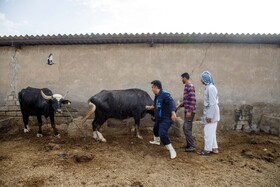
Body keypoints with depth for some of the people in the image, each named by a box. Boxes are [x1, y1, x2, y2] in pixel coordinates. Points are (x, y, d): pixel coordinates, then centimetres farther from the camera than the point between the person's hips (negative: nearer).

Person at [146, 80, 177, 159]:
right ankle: (156, 141, 62)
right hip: (159, 118, 11)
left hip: (166, 119, -10)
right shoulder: (157, 95, 7)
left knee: (162, 134, -22)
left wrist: (173, 113, -51)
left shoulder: (164, 94, -24)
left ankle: (172, 151, -8)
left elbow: (171, 102, -37)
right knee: (155, 129, 32)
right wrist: (150, 107, 42)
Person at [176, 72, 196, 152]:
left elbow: (193, 99, -22)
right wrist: (179, 105, 23)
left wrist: (189, 111, -23)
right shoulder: (187, 86, 16)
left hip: (189, 111, -10)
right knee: (185, 127, 15)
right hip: (187, 111, 10)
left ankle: (192, 146, 1)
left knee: (187, 128, -7)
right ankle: (188, 144, 24)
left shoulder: (190, 86, -15)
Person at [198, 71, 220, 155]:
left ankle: (207, 149, 10)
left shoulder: (210, 88, -18)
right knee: (212, 131, 15)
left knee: (208, 131, 0)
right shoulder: (208, 87, 11)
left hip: (211, 113, -10)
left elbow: (213, 103, -22)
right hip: (210, 112, 10)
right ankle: (214, 148, 24)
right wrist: (208, 114, 19)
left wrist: (209, 116, -21)